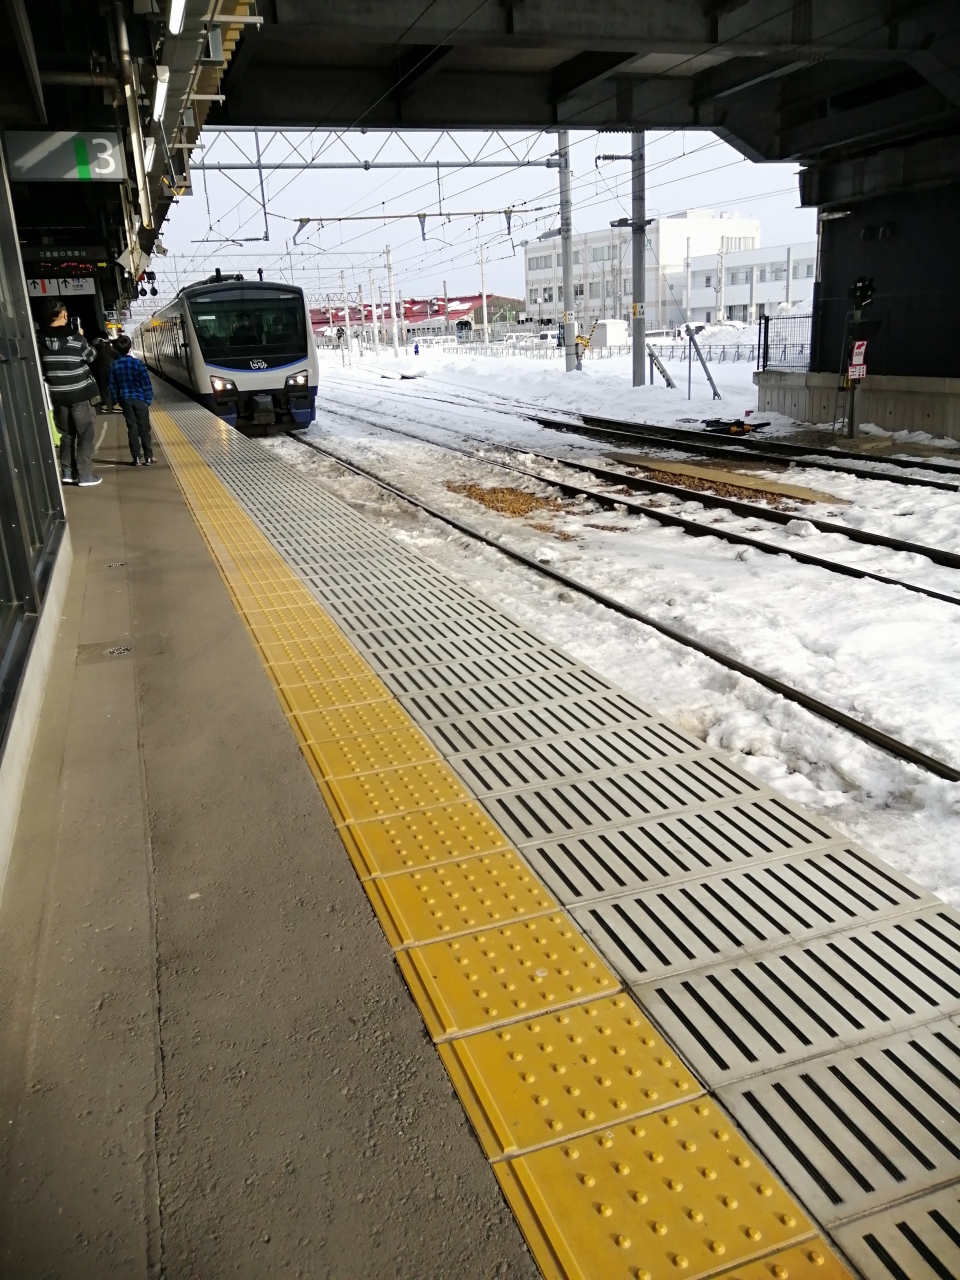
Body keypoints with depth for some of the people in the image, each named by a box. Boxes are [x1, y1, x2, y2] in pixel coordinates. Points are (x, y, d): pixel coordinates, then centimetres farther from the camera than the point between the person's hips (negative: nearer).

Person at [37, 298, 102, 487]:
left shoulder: (40, 339, -3)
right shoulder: (75, 338, -14)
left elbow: (40, 365, 7)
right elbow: (91, 357, 1)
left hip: (57, 394, 4)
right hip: (80, 393, -4)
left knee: (66, 434, 16)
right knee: (85, 434, 2)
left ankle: (68, 472, 19)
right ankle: (85, 475, -1)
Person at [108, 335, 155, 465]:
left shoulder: (114, 365, 0)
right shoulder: (137, 363, -10)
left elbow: (112, 386, 4)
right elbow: (146, 384, -9)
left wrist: (118, 400, 14)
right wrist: (149, 399, 0)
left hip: (125, 400, 3)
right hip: (140, 399, -3)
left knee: (132, 429, 7)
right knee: (144, 429, 2)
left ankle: (136, 458, 6)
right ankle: (148, 458, 1)